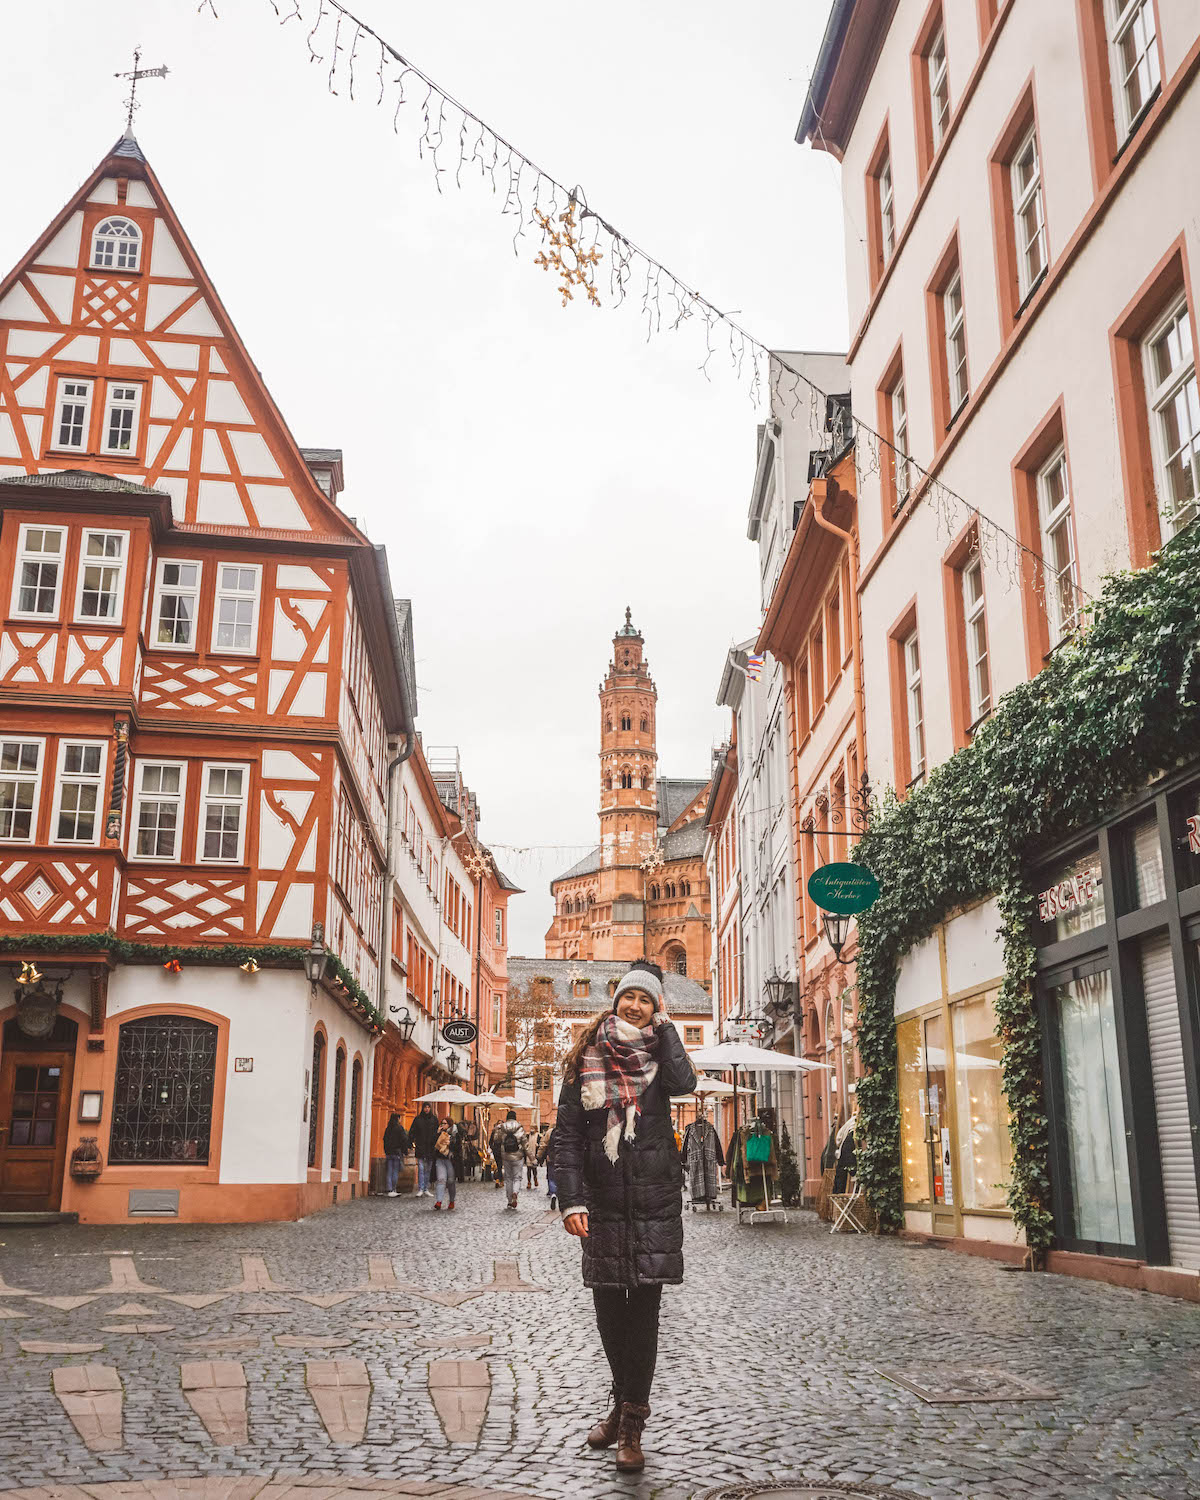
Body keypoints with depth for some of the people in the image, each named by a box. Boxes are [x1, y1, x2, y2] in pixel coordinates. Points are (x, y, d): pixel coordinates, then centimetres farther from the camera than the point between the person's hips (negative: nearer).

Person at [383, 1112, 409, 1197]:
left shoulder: (388, 1129, 10)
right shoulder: (399, 1128, -9)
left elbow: (385, 1140, 15)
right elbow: (404, 1140, -11)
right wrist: (406, 1151, -3)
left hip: (388, 1152, 6)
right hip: (397, 1152, -6)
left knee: (389, 1172, 7)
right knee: (395, 1172, -1)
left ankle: (389, 1190, 4)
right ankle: (393, 1190, -3)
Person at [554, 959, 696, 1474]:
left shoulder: (659, 1051, 4)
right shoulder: (586, 1059, 4)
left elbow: (684, 1082, -19)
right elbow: (567, 1133, 1)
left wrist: (663, 1023, -9)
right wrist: (571, 1199, -9)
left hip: (655, 1199, -1)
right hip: (602, 1200, 1)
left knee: (644, 1305, -2)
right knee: (609, 1307, 9)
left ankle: (632, 1426, 5)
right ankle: (623, 1403, 29)